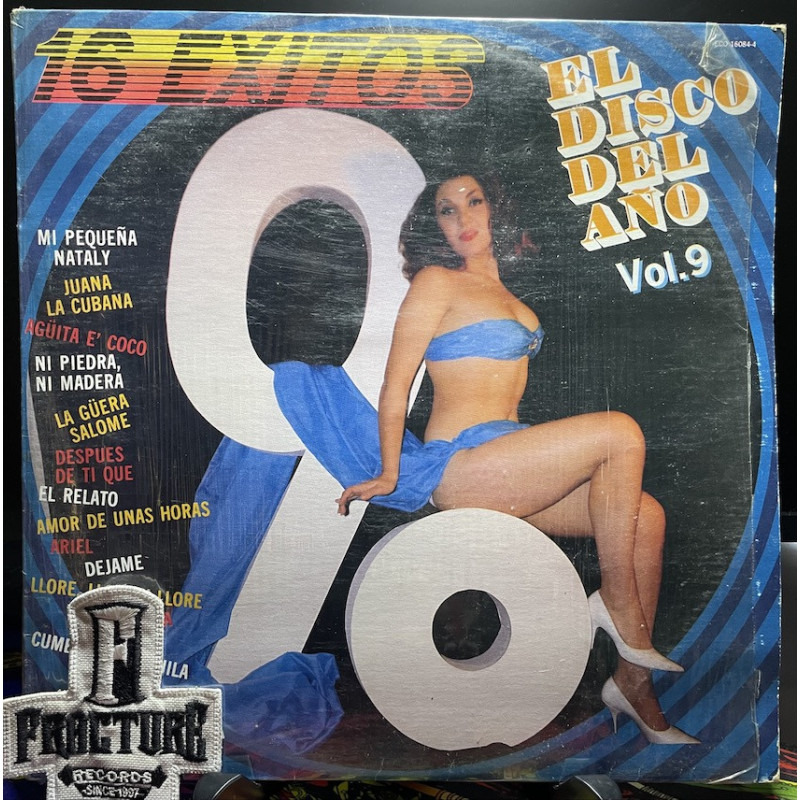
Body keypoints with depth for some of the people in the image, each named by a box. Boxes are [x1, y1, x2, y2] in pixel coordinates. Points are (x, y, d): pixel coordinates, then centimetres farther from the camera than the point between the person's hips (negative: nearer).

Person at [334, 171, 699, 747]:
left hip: (508, 458, 7)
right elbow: (395, 385, -5)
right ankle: (616, 602, -7)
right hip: (459, 466, -7)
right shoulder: (436, 281, -2)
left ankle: (634, 683, 3)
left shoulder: (504, 293, 21)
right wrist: (389, 475, -5)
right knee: (621, 433, -21)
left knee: (647, 515, -7)